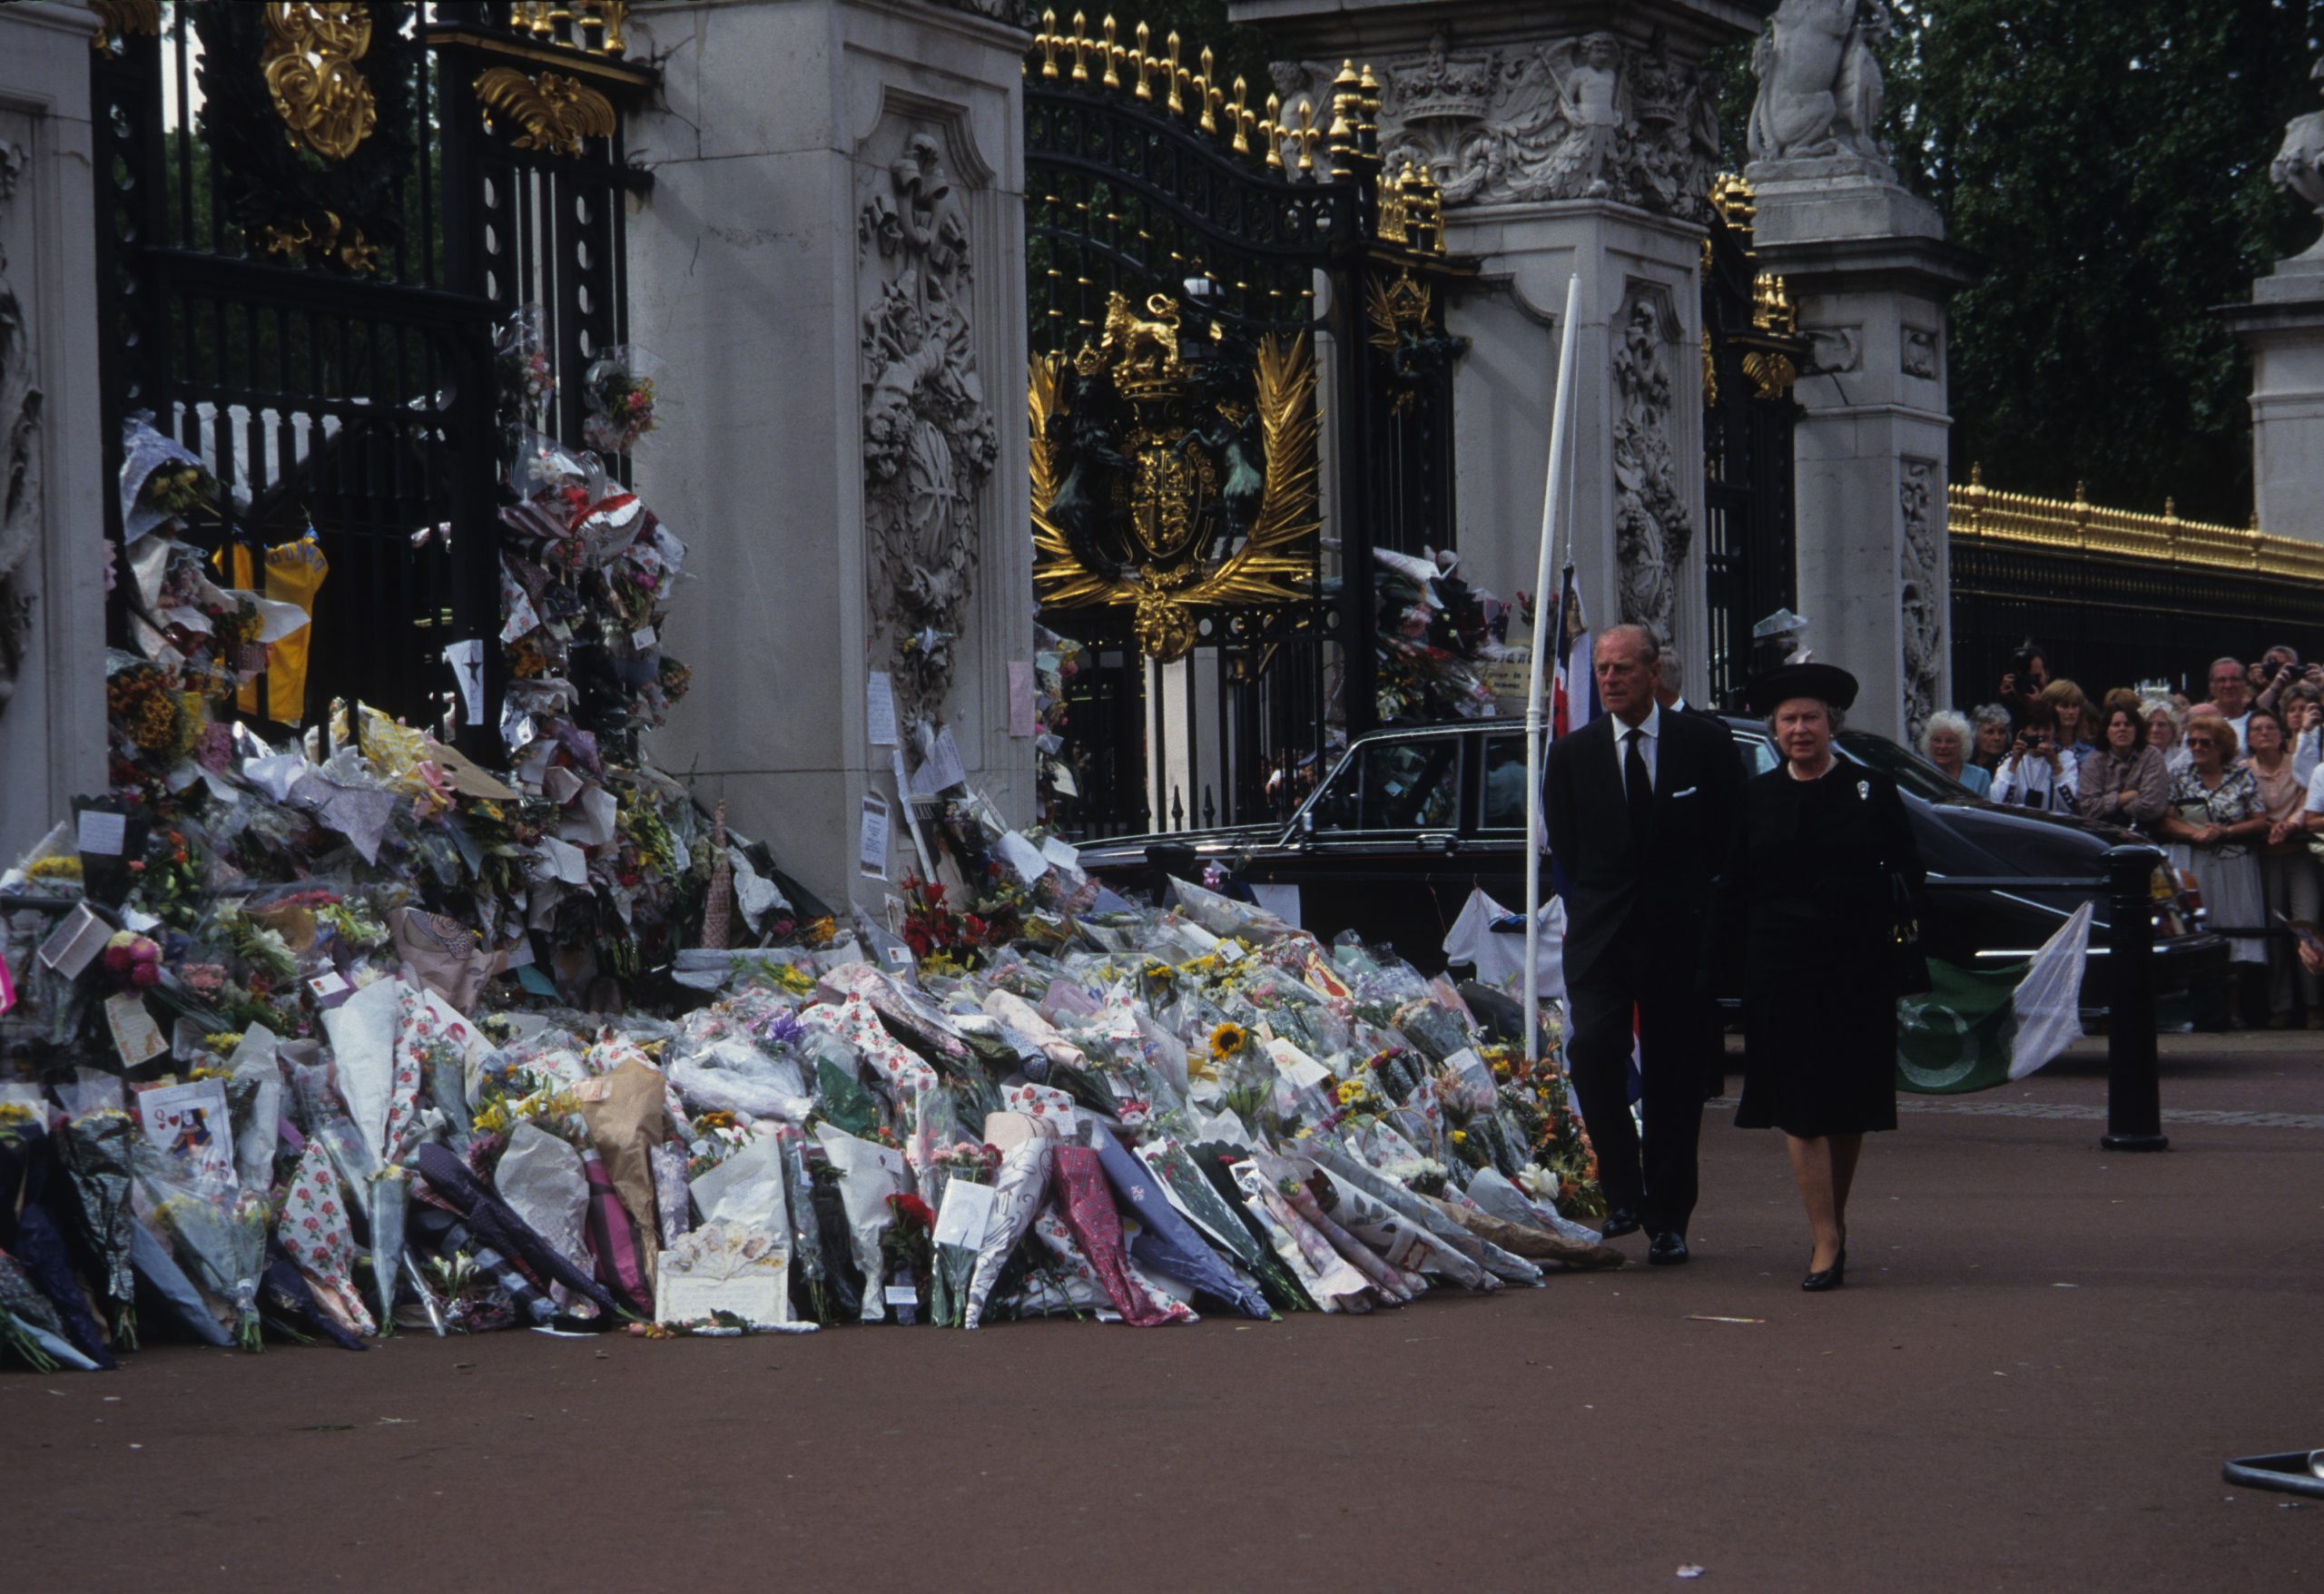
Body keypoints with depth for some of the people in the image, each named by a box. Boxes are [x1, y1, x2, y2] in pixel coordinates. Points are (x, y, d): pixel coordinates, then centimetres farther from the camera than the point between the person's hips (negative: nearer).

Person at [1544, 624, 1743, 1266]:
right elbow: (1564, 850, 11)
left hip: (1681, 933, -1)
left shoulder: (1706, 743, 3)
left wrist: (1698, 907, 2)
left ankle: (1668, 1220, 12)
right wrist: (1592, 909, 4)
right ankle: (1623, 1190, -6)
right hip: (1600, 934, 1)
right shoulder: (1571, 754, 7)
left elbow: (1732, 837, 7)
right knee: (1594, 1045, -20)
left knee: (1674, 1079, 2)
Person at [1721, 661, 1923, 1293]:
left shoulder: (1872, 791, 5)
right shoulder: (1755, 797, 6)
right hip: (1781, 971, 0)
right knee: (1799, 1105, -6)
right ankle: (1827, 1240, -7)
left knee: (1849, 1104, 8)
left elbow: (1907, 873, 7)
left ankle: (1834, 1221, 24)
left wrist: (1894, 928, -6)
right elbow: (1733, 889, 8)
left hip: (1859, 970, 0)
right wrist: (1752, 944, -1)